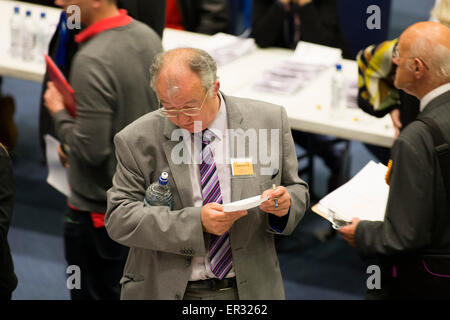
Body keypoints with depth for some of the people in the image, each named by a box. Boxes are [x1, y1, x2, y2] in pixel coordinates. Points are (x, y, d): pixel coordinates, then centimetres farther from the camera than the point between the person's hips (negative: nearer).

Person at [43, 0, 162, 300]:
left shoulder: (91, 61, -28)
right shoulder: (148, 36, -3)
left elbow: (92, 151, -27)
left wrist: (59, 112, -10)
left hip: (98, 210, -8)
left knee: (98, 292, 10)